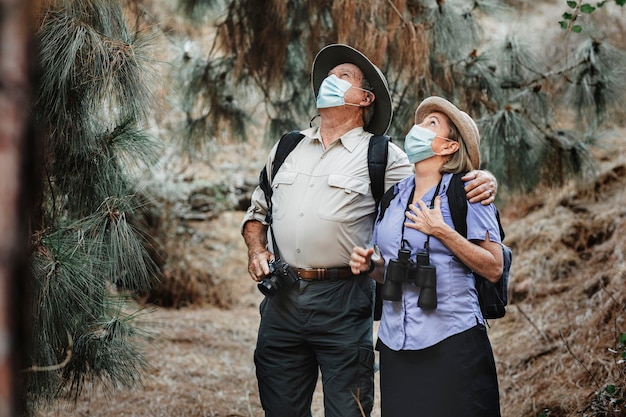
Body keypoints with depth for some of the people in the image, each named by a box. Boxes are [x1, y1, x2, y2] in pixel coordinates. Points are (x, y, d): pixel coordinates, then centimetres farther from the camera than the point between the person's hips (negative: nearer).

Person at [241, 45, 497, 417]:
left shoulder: (381, 157, 2)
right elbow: (258, 211, 23)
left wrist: (482, 181, -19)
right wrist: (257, 250, 5)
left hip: (342, 302, -4)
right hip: (282, 299, 4)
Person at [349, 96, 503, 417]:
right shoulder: (393, 195, 12)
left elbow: (493, 269, -10)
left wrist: (442, 232, -17)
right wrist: (368, 264, 0)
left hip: (451, 342, -5)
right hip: (395, 343, 5)